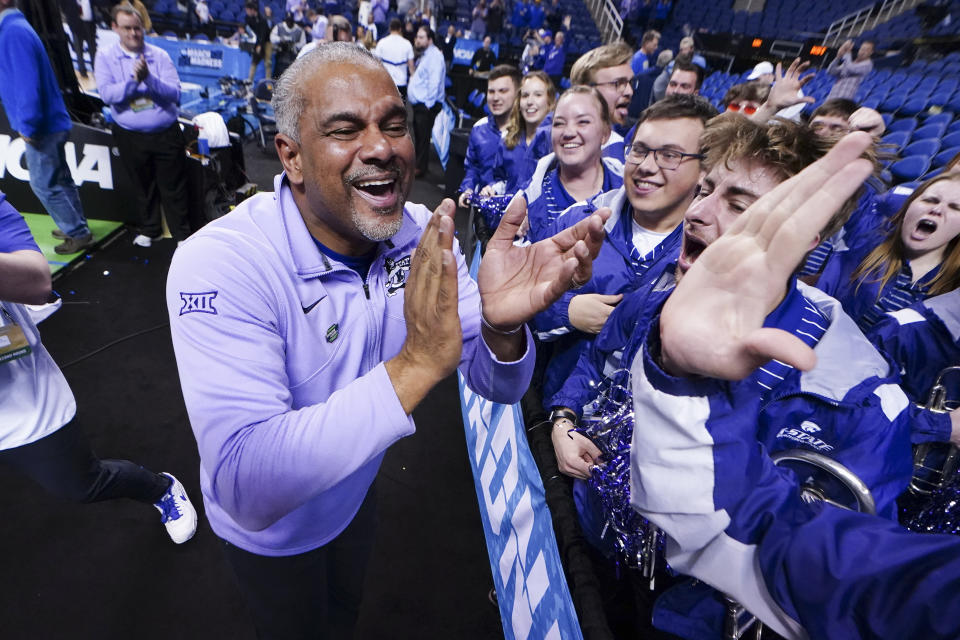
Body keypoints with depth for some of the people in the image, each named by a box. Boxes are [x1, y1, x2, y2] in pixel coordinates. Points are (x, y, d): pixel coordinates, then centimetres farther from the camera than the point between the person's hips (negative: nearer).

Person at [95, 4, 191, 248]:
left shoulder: (159, 55, 1)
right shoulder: (105, 57, 1)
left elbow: (174, 92, -10)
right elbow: (107, 94, -12)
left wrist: (149, 78, -25)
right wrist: (133, 80, -23)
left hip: (166, 133, -1)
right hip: (131, 136, 1)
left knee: (173, 187, 5)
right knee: (142, 186, 15)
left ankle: (182, 234, 18)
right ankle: (149, 230, 33)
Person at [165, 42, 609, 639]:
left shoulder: (425, 238, -18)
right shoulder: (218, 265, -34)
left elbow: (497, 385, -17)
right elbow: (245, 487, -43)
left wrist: (502, 326, -40)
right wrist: (415, 364, -51)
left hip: (357, 493, 4)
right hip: (270, 531, -4)